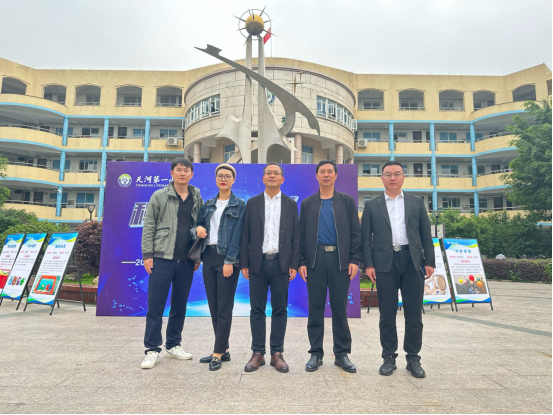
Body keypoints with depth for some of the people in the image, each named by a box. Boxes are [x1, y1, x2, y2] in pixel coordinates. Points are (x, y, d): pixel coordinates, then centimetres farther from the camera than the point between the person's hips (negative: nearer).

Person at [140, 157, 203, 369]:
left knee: (180, 305, 12)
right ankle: (153, 349, 12)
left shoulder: (197, 199, 10)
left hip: (186, 261, 3)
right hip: (162, 258, -3)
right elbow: (148, 227, -1)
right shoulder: (159, 196, 2)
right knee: (155, 305, 1)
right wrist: (147, 254, -7)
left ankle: (173, 345, 26)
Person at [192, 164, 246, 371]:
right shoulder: (208, 205, 14)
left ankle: (218, 353, 9)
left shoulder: (240, 205, -1)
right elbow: (198, 226, 13)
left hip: (227, 259, -5)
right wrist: (197, 229, -11)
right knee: (213, 306, 10)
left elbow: (237, 235, -9)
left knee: (224, 307, -1)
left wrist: (229, 261, -17)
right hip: (209, 256, 6)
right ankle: (223, 349, 22)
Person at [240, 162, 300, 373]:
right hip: (258, 263, 0)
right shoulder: (252, 203, 7)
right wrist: (244, 264, -2)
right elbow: (245, 236, 4)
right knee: (257, 310, 6)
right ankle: (258, 353, 16)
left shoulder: (291, 204, 7)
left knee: (280, 310, 6)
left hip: (281, 263, 0)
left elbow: (295, 237, 4)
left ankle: (277, 353, 17)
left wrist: (294, 265, -3)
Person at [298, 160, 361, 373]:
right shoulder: (307, 204, 10)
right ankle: (316, 353, 18)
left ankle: (342, 354, 19)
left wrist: (355, 260, -5)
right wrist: (301, 262, -1)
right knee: (315, 307, 6)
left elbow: (355, 232, 4)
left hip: (340, 260, 0)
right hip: (315, 260, 1)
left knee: (340, 308, 6)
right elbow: (301, 235, 7)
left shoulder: (347, 201, 8)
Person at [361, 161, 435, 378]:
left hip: (412, 261, 1)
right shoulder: (372, 205, 8)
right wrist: (368, 264, -5)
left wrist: (429, 261, 2)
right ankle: (389, 358, 18)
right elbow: (366, 237, 3)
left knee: (414, 313, 6)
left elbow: (426, 234, 9)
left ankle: (413, 358, 19)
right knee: (387, 313, 6)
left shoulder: (416, 202, 12)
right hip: (385, 262, -1)